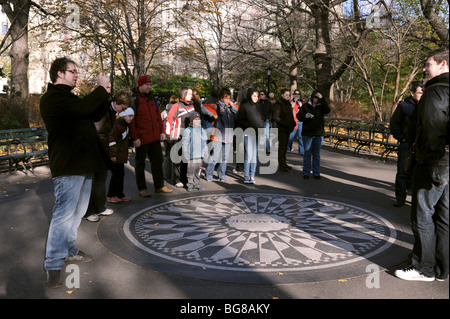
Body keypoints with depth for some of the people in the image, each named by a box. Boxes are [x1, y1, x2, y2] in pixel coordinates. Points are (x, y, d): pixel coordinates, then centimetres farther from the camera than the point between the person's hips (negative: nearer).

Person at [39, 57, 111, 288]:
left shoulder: (69, 97, 22)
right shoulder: (52, 98, -12)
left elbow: (93, 113, 25)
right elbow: (84, 108, -27)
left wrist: (104, 93, 10)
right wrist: (102, 88, -12)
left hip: (83, 164, 10)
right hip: (67, 166, -10)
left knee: (77, 212, 15)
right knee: (64, 213, -9)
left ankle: (69, 251, 28)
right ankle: (53, 265, -2)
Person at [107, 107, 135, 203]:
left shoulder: (126, 125, 13)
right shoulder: (117, 125, -16)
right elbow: (111, 139, -21)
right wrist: (113, 154, -22)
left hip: (122, 155, 9)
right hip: (116, 155, -9)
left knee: (121, 174, 13)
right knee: (116, 174, -5)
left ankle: (119, 194, 22)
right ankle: (110, 196, 6)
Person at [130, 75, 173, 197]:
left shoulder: (151, 97, 13)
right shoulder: (134, 99, -9)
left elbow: (157, 115, 17)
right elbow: (131, 119, -13)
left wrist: (161, 131, 11)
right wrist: (134, 138, -17)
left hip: (155, 137, 7)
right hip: (141, 139, -7)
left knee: (157, 161, 12)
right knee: (140, 163, 6)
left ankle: (159, 186, 24)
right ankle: (142, 189, 16)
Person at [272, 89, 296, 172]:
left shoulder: (288, 103, 14)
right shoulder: (278, 104, -11)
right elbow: (276, 117, -19)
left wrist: (293, 123, 7)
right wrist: (284, 123, -24)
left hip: (288, 128, 8)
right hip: (281, 128, -8)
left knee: (285, 146, 14)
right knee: (281, 146, -4)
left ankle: (284, 163, 23)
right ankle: (281, 165, 3)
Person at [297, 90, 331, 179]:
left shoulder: (321, 106, 4)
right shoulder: (306, 106, 2)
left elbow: (327, 110, -16)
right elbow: (298, 116, 2)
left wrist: (322, 99, -17)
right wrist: (305, 116, -19)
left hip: (318, 134, 1)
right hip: (307, 133, -1)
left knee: (316, 154, 8)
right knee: (307, 153, 5)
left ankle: (316, 173, 16)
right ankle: (306, 172, 13)